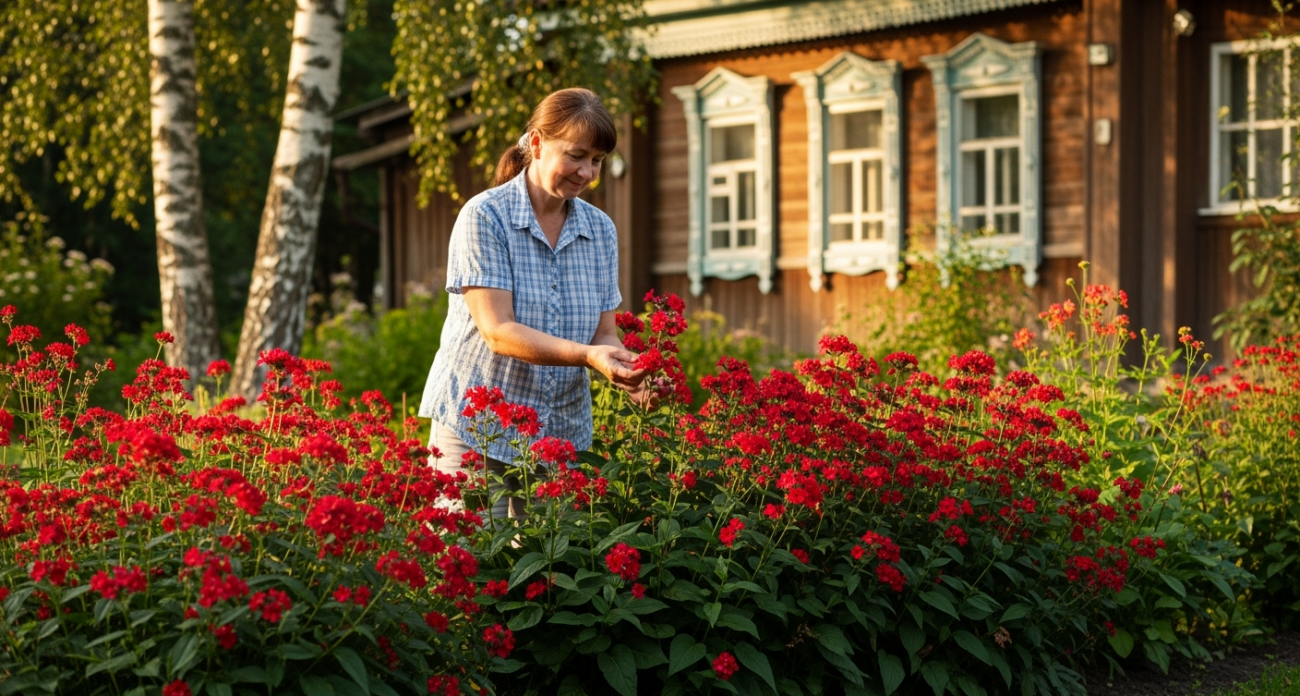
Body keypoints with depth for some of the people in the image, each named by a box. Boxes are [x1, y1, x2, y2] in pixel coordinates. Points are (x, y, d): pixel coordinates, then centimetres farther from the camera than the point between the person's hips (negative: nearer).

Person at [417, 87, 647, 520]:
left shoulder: (600, 230, 6)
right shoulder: (485, 216, -10)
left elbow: (604, 335, 6)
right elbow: (499, 332, -18)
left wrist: (625, 371, -17)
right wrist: (587, 355, -30)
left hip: (564, 434, 5)